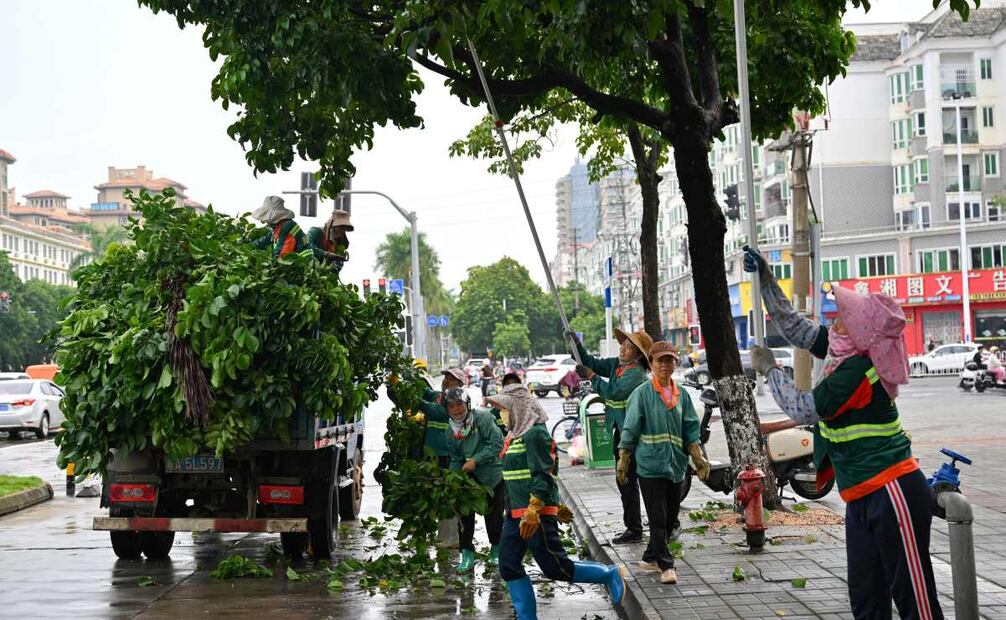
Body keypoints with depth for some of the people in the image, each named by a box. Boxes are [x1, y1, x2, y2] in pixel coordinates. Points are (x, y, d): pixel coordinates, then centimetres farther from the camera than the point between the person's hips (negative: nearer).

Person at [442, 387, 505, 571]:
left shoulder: (482, 418, -18)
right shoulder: (451, 431, 1)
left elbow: (497, 443, -22)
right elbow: (456, 459, 9)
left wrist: (475, 460, -25)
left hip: (492, 475, -4)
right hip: (469, 477, 4)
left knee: (493, 515, 6)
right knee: (465, 514, -7)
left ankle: (496, 549, 28)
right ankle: (467, 553, 3)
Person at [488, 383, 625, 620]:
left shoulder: (535, 433, -14)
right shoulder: (514, 435, 15)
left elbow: (543, 475, -19)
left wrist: (533, 511, -25)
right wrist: (555, 506, 25)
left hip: (536, 514, -9)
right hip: (515, 513, 9)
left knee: (555, 567, -4)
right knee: (509, 567, 6)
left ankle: (610, 575, 12)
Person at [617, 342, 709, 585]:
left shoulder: (682, 395, 11)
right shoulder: (642, 393, -3)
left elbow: (691, 430, 12)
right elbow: (630, 429, -3)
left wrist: (698, 458, 3)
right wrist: (623, 460, -5)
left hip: (676, 465, 5)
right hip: (650, 464, -5)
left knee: (670, 517, 11)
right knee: (657, 518, -7)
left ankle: (650, 557, 26)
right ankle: (666, 566, -4)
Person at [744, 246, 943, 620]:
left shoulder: (857, 370, -19)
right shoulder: (846, 352, 6)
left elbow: (803, 410, -13)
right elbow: (793, 326, 18)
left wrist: (769, 369, 0)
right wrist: (766, 278, 17)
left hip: (893, 494, -10)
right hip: (862, 498, 10)